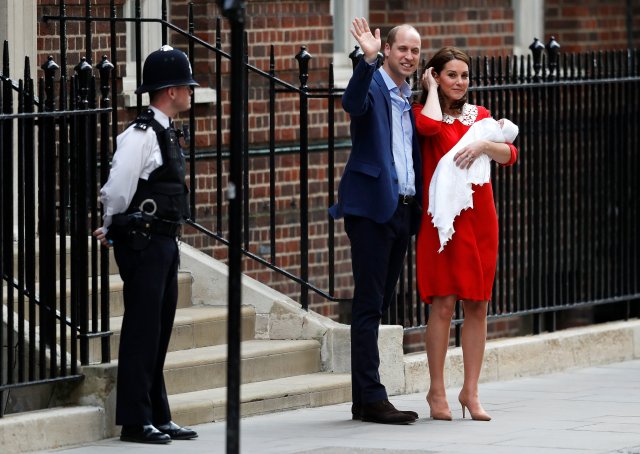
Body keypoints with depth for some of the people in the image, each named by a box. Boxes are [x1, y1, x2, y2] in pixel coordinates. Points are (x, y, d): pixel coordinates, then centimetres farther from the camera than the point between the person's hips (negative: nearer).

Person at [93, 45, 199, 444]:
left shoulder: (165, 133, 14)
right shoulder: (141, 136, -16)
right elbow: (117, 190, -18)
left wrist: (113, 230, 12)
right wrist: (112, 229, -1)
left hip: (164, 242, 9)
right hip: (143, 242, -9)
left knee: (159, 332, 13)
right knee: (141, 332, -5)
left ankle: (158, 417, 20)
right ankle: (135, 421, -1)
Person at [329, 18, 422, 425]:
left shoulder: (411, 98, 18)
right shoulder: (372, 84, -4)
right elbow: (353, 104, -28)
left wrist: (419, 210, 10)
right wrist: (368, 59, -41)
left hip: (403, 208, 8)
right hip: (373, 207, -8)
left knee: (379, 305, 10)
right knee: (369, 304, -7)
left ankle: (365, 400, 13)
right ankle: (371, 398, -9)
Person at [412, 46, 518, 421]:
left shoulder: (479, 115, 16)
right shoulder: (424, 111, 3)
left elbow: (510, 154, 5)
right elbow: (429, 125, -23)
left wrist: (484, 145, -15)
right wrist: (431, 89, -6)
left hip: (480, 218, 4)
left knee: (478, 305, 4)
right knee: (443, 304, -8)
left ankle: (471, 391, 10)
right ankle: (437, 391, -2)